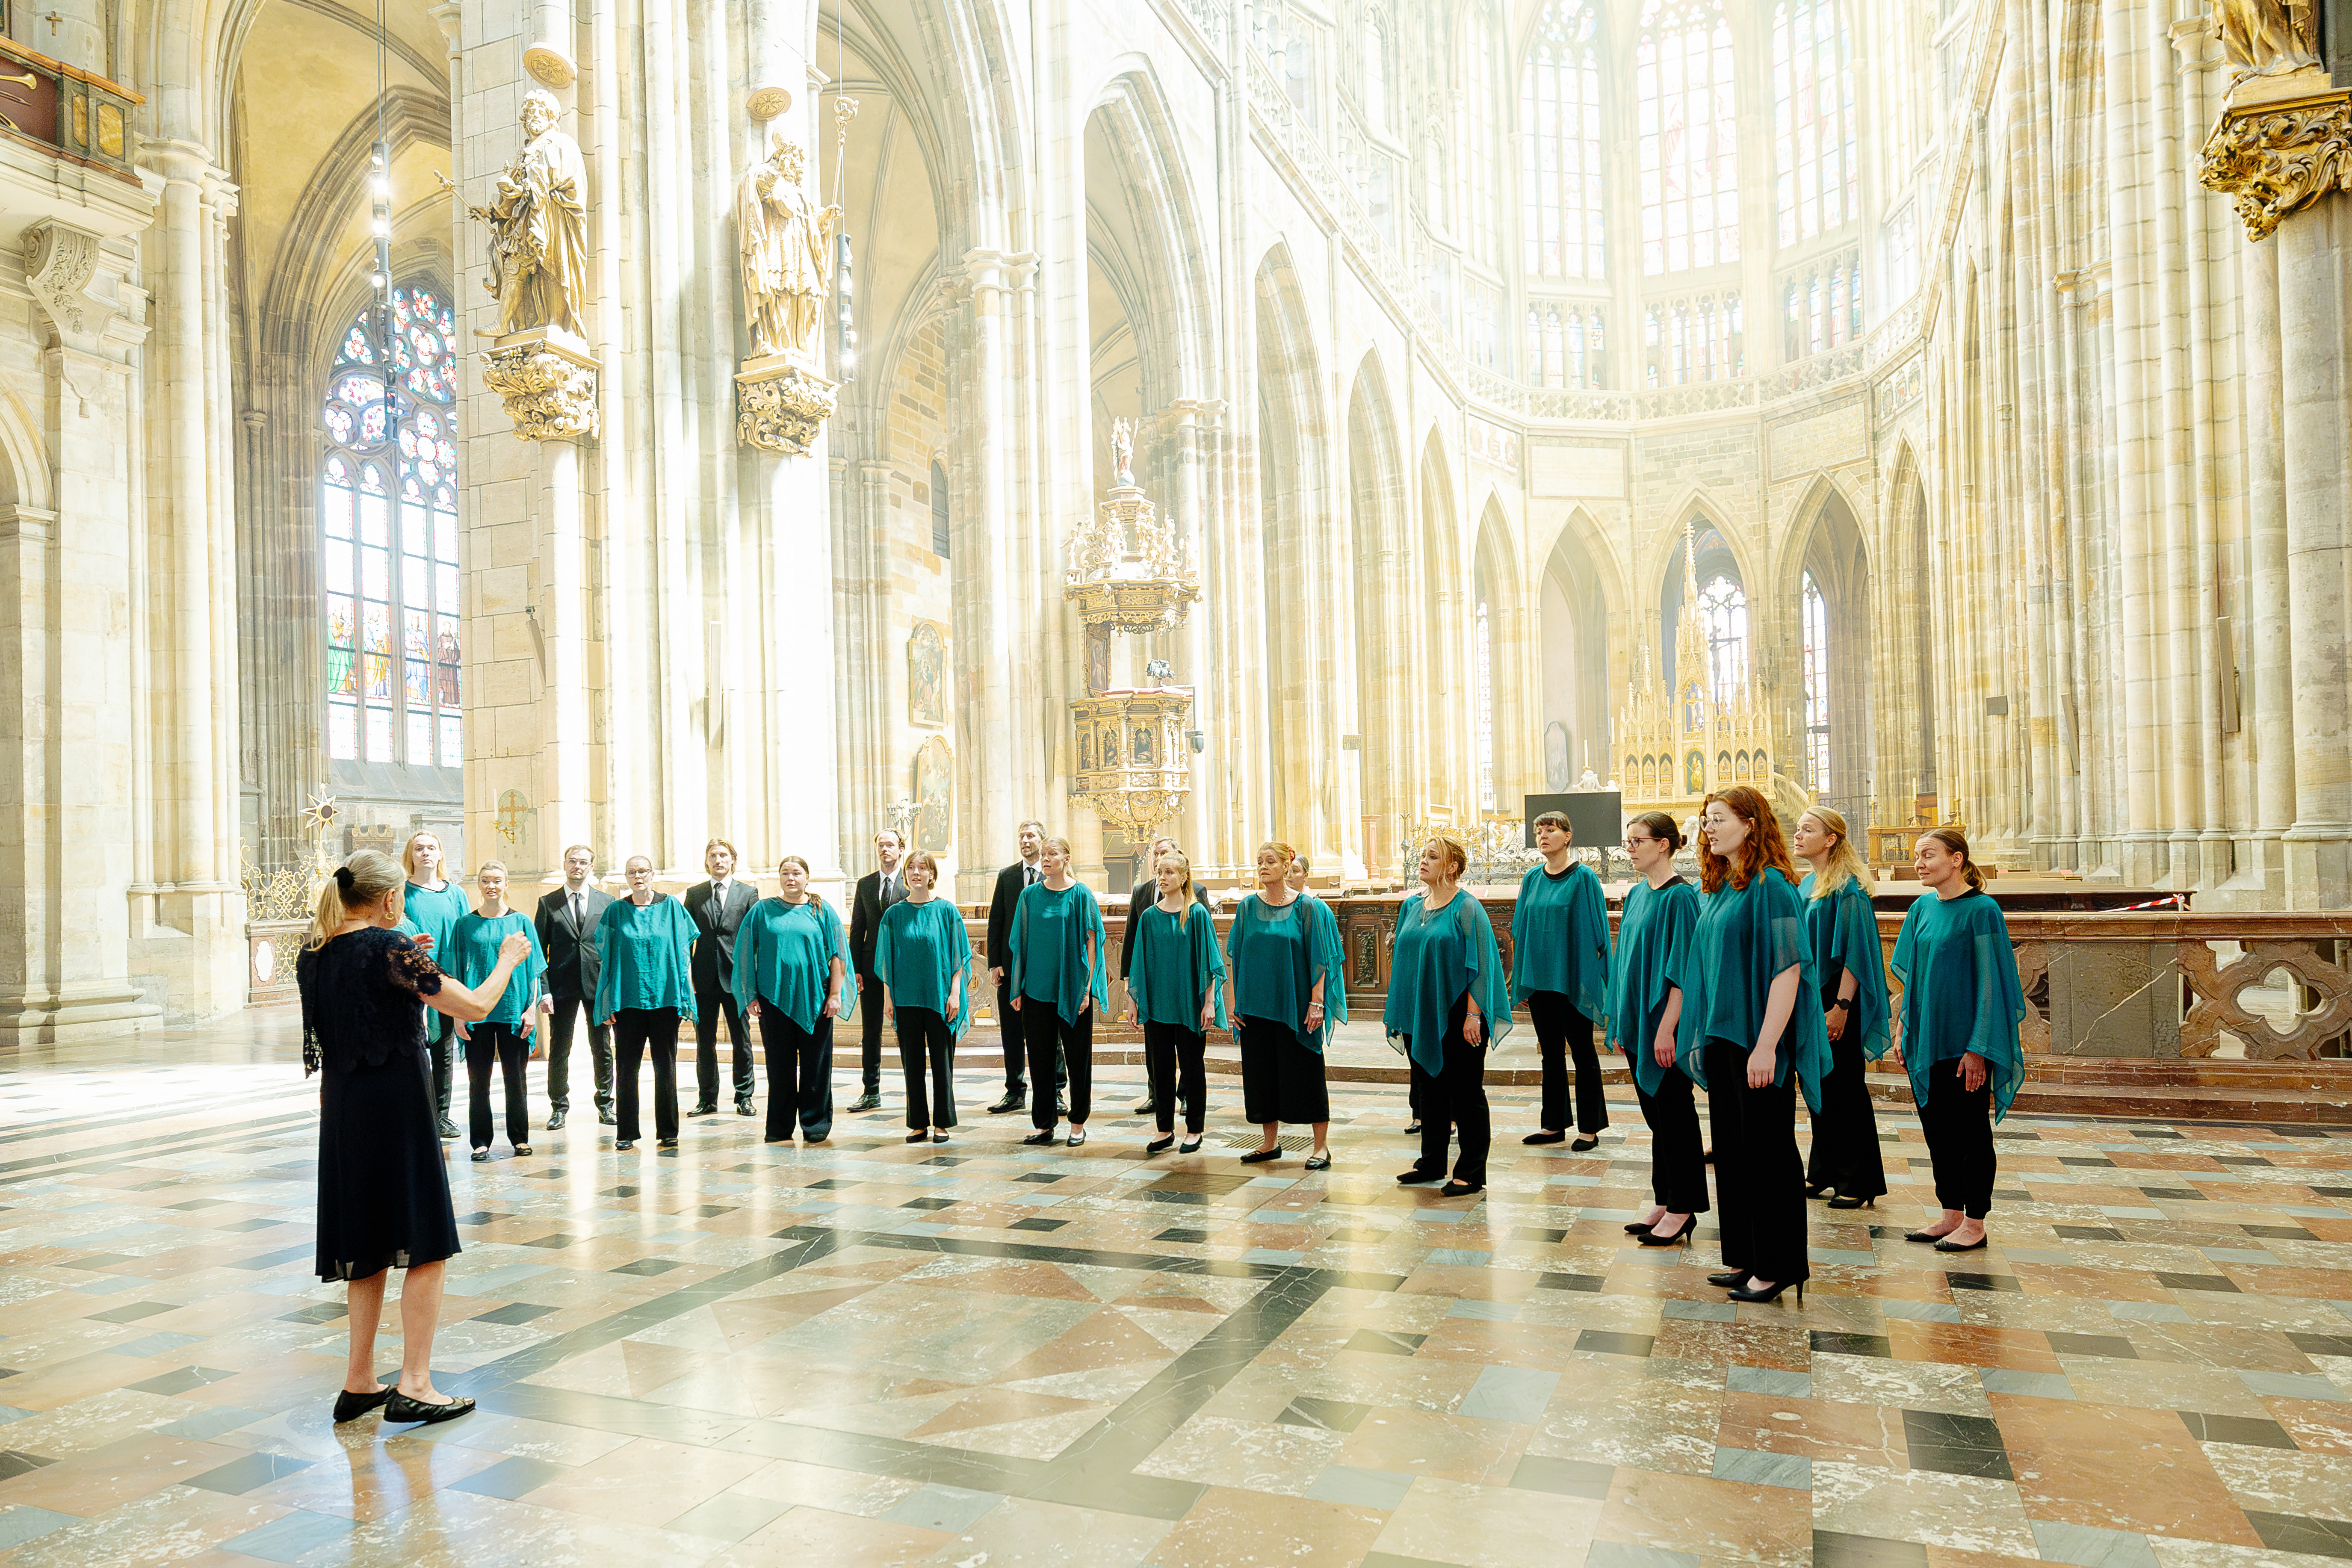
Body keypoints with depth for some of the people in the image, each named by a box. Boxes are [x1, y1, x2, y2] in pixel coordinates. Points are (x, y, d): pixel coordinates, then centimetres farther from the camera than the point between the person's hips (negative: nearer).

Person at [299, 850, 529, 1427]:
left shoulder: (314, 955, 6)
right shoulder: (391, 948, -16)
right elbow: (474, 1006, -15)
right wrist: (509, 959, 0)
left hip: (342, 1108, 8)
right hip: (398, 1107, -8)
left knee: (367, 1246, 16)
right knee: (427, 1245, 1)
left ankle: (359, 1383, 22)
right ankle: (414, 1386, 0)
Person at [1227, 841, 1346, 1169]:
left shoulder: (1307, 907, -4)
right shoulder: (1248, 907, 5)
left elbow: (1319, 958, -6)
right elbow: (1234, 955, 7)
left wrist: (1316, 1003, -12)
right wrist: (1234, 999, 2)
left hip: (1295, 1004, -4)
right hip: (1256, 1004, 4)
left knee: (1305, 1072, 0)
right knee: (1261, 1071, 9)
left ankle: (1321, 1145, 8)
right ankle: (1271, 1142, 22)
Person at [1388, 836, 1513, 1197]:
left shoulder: (1466, 908, -10)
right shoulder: (1412, 907, 10)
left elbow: (1478, 963, -13)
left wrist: (1473, 1014, -18)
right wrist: (1399, 1011, 13)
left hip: (1456, 1015, -6)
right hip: (1420, 1016, 7)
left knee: (1465, 1093, 2)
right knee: (1430, 1090, 15)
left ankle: (1471, 1173, 9)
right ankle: (1431, 1163, 26)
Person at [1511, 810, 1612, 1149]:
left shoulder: (1583, 877, -7)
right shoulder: (1532, 879, 8)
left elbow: (1595, 928, -8)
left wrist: (1589, 976, -12)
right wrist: (1522, 979, 9)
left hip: (1572, 979, -5)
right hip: (1539, 978, 5)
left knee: (1582, 1052, 4)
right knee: (1551, 1054, 12)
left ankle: (1590, 1128, 12)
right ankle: (1554, 1125, 20)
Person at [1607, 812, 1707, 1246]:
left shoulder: (1679, 897, -14)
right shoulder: (1636, 895, 11)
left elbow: (1682, 970, -18)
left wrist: (1667, 1028, -21)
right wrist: (1620, 1023, 13)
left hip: (1664, 1024, -8)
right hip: (1637, 1022, 8)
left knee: (1674, 1115, 1)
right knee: (1655, 1115, 14)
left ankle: (1682, 1211, 10)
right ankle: (1664, 1204, 22)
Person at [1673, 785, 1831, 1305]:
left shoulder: (1770, 886, -14)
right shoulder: (1715, 890, 11)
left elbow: (1788, 968, -19)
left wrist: (1766, 1045, -22)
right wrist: (1700, 1035, 13)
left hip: (1757, 1042, -8)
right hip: (1721, 1038, 8)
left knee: (1766, 1151, 1)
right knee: (1732, 1150, 14)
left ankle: (1778, 1266, 12)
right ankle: (1744, 1258, 24)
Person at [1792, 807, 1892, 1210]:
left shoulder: (1847, 888, -14)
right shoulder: (1805, 886, 11)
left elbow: (1855, 949, -18)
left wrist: (1841, 1006, -21)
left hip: (1836, 1001, -8)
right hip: (1809, 1000, 8)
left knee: (1844, 1089, -1)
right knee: (1818, 1087, 13)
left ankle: (1859, 1182, 9)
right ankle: (1823, 1172, 23)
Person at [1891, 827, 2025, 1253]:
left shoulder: (1981, 911, -13)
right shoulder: (1922, 909, 7)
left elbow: (1990, 982, -14)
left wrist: (1978, 1048, -16)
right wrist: (1904, 1030, 11)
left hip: (1963, 1043, -7)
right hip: (1926, 1042, 7)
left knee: (1969, 1131, 3)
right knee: (1936, 1130, 12)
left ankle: (1975, 1223, 14)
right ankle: (1951, 1215, 23)